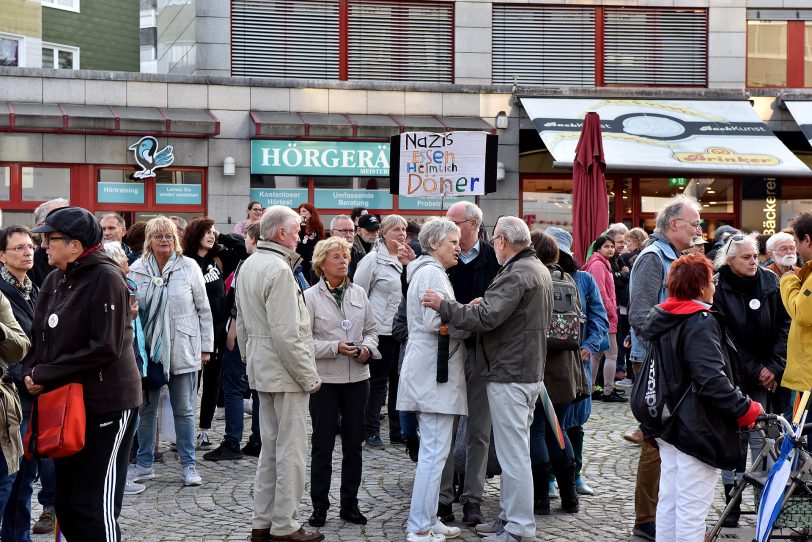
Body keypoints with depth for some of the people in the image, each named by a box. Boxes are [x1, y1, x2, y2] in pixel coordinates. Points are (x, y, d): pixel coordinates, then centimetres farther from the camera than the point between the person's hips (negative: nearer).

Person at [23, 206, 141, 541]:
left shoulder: (105, 277, -14)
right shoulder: (54, 280, 9)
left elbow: (105, 348, -21)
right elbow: (39, 337, 12)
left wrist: (45, 376, -16)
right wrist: (31, 372, -8)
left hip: (106, 404, -8)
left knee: (93, 506, -3)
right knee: (65, 503, 13)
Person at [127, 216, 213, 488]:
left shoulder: (189, 267, -1)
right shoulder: (137, 269, 3)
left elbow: (203, 310, 2)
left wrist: (206, 347, 1)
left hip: (182, 349, -2)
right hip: (148, 348, 2)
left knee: (184, 410, 5)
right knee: (146, 409, 10)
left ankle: (188, 465, 15)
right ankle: (144, 464, 21)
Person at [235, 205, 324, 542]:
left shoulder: (248, 266, 11)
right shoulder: (279, 269, -19)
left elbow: (242, 323, 17)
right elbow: (286, 334, -22)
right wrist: (309, 377, -15)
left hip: (261, 370, 10)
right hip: (285, 372, -10)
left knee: (270, 448, 15)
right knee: (291, 451, 0)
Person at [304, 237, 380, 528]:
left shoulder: (359, 293, 7)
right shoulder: (310, 297, -6)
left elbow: (371, 329, 13)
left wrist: (368, 348, -7)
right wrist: (335, 348, -19)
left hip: (357, 377, 4)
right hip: (324, 379, -4)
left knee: (354, 443, 11)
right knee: (323, 445, 5)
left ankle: (350, 504, 24)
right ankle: (319, 507, 17)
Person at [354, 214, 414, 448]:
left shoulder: (405, 258, 10)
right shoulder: (374, 259, -8)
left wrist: (412, 263, -4)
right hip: (382, 330, -6)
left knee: (399, 380, 11)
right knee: (378, 381, 2)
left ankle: (397, 430, 21)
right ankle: (372, 432, 11)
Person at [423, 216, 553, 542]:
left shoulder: (515, 275, -18)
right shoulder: (539, 270, 15)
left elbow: (484, 318, -25)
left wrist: (442, 306, -20)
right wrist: (484, 305, 12)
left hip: (509, 374, -10)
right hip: (528, 369, 10)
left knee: (513, 453, -3)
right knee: (514, 450, 17)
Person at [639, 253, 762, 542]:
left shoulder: (661, 318, 10)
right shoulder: (701, 322, -18)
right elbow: (712, 380, -25)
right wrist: (746, 409, -17)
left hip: (670, 423, 9)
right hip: (697, 429, -9)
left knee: (668, 501, 16)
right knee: (692, 507, -2)